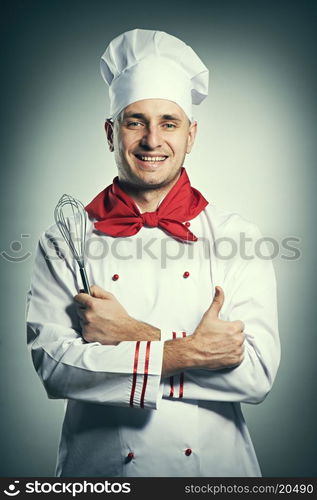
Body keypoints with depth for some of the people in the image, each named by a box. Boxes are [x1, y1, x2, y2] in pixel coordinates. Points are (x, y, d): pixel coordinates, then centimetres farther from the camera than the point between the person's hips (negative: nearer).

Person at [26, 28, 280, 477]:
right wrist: (186, 352, -21)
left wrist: (133, 335, -20)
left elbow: (257, 373, -14)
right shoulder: (67, 239, -7)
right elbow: (52, 364, -15)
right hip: (98, 465, 0)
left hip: (215, 464, 1)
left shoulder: (237, 236, -7)